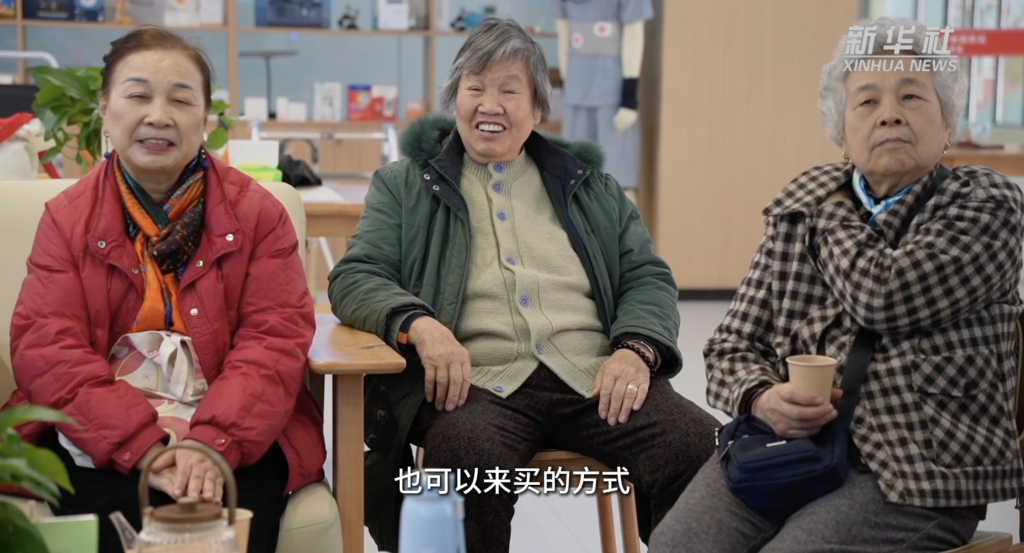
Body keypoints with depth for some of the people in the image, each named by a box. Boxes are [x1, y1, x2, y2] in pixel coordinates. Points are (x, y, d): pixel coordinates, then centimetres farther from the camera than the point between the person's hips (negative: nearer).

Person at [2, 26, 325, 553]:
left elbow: (275, 339, -4)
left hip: (234, 436, 0)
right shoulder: (66, 217, 6)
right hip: (100, 443, 0)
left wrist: (213, 443, -22)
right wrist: (144, 445, -20)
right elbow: (47, 349, -4)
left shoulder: (257, 212, 5)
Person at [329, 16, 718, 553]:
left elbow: (647, 277, 17)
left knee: (705, 448, -26)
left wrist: (637, 348, -5)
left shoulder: (590, 185, 23)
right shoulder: (405, 186, 17)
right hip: (474, 381, -2)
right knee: (469, 450, -38)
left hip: (593, 376, 2)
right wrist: (419, 324, -17)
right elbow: (355, 278, 5)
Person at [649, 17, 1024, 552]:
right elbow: (732, 347, 13)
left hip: (913, 473, -3)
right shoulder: (801, 207, 13)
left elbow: (884, 298, -15)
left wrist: (830, 207, 3)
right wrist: (761, 398, -10)